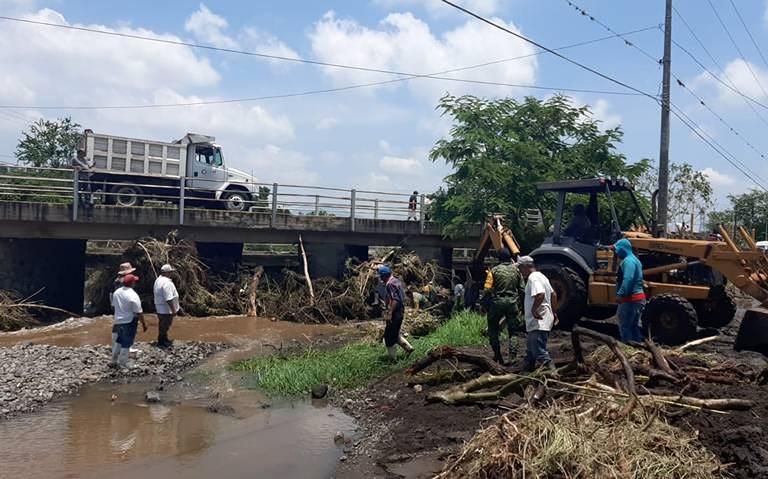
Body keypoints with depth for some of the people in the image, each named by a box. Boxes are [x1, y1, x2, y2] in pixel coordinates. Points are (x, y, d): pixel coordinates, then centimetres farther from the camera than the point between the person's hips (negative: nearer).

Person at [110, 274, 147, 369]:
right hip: (129, 322, -7)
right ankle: (123, 363, 12)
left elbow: (115, 306, 11)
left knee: (117, 341, 20)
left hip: (118, 321, 7)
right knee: (126, 344, 4)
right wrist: (143, 323, -9)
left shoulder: (116, 292, 0)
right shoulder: (133, 295, -23)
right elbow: (138, 313, -19)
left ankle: (114, 361, 29)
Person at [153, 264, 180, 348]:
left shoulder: (158, 280, 8)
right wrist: (173, 310, -21)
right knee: (164, 326, 3)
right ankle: (161, 343, 15)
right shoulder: (166, 283, -25)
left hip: (160, 308, 10)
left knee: (164, 325, 22)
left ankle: (164, 340, 36)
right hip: (166, 310, -10)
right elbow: (169, 299, -28)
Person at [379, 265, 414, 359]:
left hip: (394, 315, -10)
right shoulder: (397, 281, 11)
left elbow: (395, 300, -27)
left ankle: (393, 358, 9)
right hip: (400, 312, 10)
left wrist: (389, 313, -26)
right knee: (395, 334, 22)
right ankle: (408, 348, 21)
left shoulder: (390, 284, -19)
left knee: (389, 337, 1)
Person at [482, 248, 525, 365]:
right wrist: (519, 302, 16)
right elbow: (522, 289, 4)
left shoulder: (494, 271, -6)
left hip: (497, 302, -2)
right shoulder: (516, 270, 3)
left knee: (493, 330, 14)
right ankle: (512, 356, -1)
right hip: (512, 303, 2)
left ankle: (498, 355, 11)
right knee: (513, 332, 10)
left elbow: (487, 290, -11)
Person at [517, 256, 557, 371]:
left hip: (538, 322, -11)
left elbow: (540, 294, -32)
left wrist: (533, 310, -25)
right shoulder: (540, 276, 18)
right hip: (536, 323, 11)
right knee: (530, 351, 21)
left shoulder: (533, 278, -14)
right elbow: (553, 294, 23)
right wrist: (553, 312, 24)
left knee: (540, 351, -13)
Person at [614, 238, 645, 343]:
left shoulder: (628, 261, -17)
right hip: (638, 297, 11)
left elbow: (628, 280, -28)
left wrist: (620, 294, -26)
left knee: (624, 327, -4)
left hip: (630, 299, -11)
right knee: (634, 326, 17)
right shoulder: (634, 259, 18)